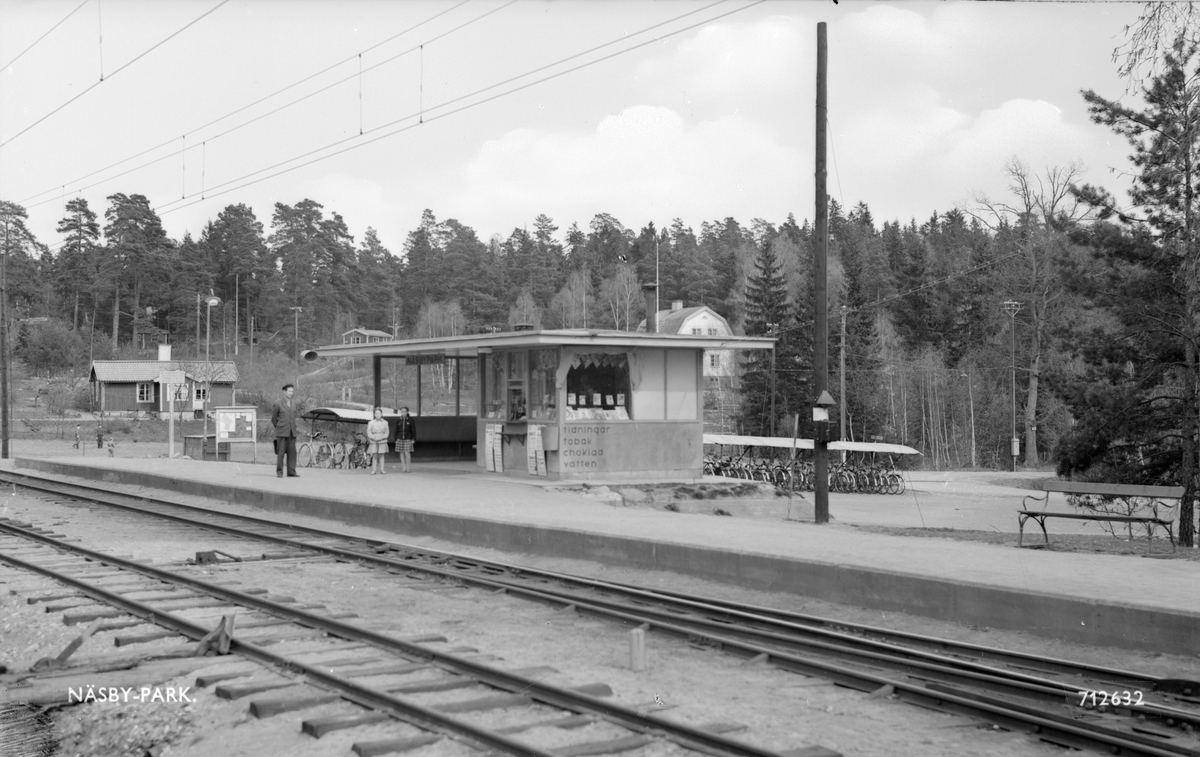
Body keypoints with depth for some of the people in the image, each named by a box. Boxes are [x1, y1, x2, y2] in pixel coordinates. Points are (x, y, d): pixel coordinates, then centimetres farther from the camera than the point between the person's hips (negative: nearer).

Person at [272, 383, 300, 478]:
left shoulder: (294, 403, 11)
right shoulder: (278, 404, -3)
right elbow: (273, 418, 7)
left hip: (292, 432, 4)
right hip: (282, 433, -4)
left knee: (292, 452, 1)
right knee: (281, 452, -3)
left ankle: (291, 472, 3)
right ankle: (279, 472, 2)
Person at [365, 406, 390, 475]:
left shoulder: (385, 422, 5)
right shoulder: (371, 423, 2)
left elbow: (386, 433, 6)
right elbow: (369, 432, 1)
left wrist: (382, 437, -11)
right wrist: (374, 437, -14)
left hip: (382, 441, 1)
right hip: (373, 442, -1)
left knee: (381, 455, 2)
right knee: (374, 456, -3)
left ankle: (382, 469, 5)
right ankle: (374, 470, -1)